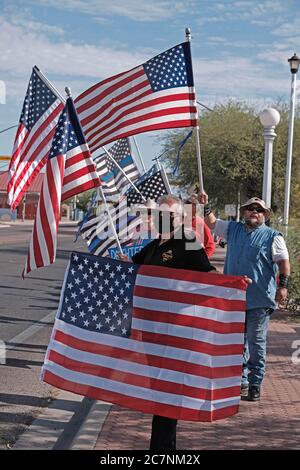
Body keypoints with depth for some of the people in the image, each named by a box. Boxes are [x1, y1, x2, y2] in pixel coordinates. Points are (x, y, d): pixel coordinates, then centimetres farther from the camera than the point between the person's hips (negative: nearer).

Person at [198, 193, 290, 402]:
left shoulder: (272, 236, -1)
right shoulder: (233, 229, 13)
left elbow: (283, 261, -6)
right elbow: (212, 223, 24)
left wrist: (283, 285, -16)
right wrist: (205, 206, 10)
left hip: (259, 300, -5)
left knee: (256, 344, 0)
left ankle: (255, 385, 7)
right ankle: (241, 382, 22)